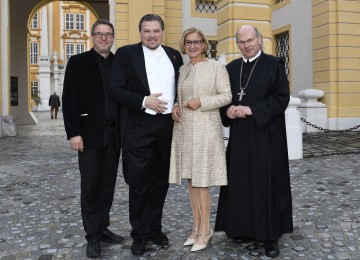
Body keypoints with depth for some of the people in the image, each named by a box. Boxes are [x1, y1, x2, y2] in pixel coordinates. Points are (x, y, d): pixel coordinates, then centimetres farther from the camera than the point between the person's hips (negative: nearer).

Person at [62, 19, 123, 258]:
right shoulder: (78, 62, 1)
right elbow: (69, 100, -5)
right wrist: (73, 133, -13)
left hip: (114, 134, 4)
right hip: (90, 134, -3)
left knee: (108, 184, 10)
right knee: (90, 186, 3)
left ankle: (102, 228, 24)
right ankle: (93, 236, 13)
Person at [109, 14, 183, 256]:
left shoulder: (174, 55, 12)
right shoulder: (126, 53, -1)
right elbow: (116, 90, -8)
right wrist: (144, 101, -19)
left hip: (168, 125, 4)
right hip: (138, 126, -4)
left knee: (161, 180, 13)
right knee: (138, 182, 2)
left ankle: (155, 227, 29)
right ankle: (139, 234, 17)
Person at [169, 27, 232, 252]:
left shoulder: (216, 67, -3)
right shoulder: (183, 69, 14)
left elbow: (226, 96, -7)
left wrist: (202, 102, -18)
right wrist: (175, 106, -1)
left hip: (205, 129, -6)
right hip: (184, 129, 6)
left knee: (202, 181, -4)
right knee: (191, 181, 9)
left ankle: (205, 229, 9)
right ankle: (197, 227, 19)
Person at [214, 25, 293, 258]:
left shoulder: (274, 65, -2)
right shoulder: (232, 68, 12)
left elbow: (282, 98, -9)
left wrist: (252, 110, -18)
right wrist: (228, 110, -9)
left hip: (266, 135, -4)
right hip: (239, 135, 4)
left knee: (266, 183, 0)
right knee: (241, 182, 7)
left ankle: (271, 235, 9)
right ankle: (244, 228, 20)